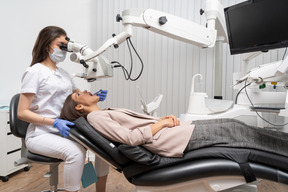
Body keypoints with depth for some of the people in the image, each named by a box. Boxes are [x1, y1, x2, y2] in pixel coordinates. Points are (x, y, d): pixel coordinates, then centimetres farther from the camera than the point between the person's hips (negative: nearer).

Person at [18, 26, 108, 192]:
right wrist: (54, 122, -23)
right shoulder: (35, 71, -6)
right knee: (75, 151, -33)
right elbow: (22, 112, -10)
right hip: (41, 134, -6)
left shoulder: (63, 73, 16)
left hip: (64, 130, 7)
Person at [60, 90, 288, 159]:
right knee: (233, 132, -5)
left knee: (233, 125, 5)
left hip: (172, 130, 8)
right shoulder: (95, 117, -4)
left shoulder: (108, 113, 21)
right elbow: (130, 138, -17)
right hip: (174, 140, -8)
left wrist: (164, 118, 2)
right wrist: (161, 123, -10)